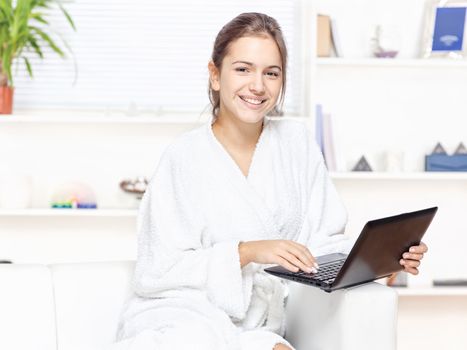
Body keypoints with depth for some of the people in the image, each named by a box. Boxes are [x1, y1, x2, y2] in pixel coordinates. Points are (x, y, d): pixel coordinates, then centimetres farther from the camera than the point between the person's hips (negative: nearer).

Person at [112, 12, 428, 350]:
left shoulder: (297, 143, 6)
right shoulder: (184, 157, -7)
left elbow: (322, 243, 6)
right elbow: (155, 271, -10)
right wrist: (246, 252, -21)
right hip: (177, 319, -3)